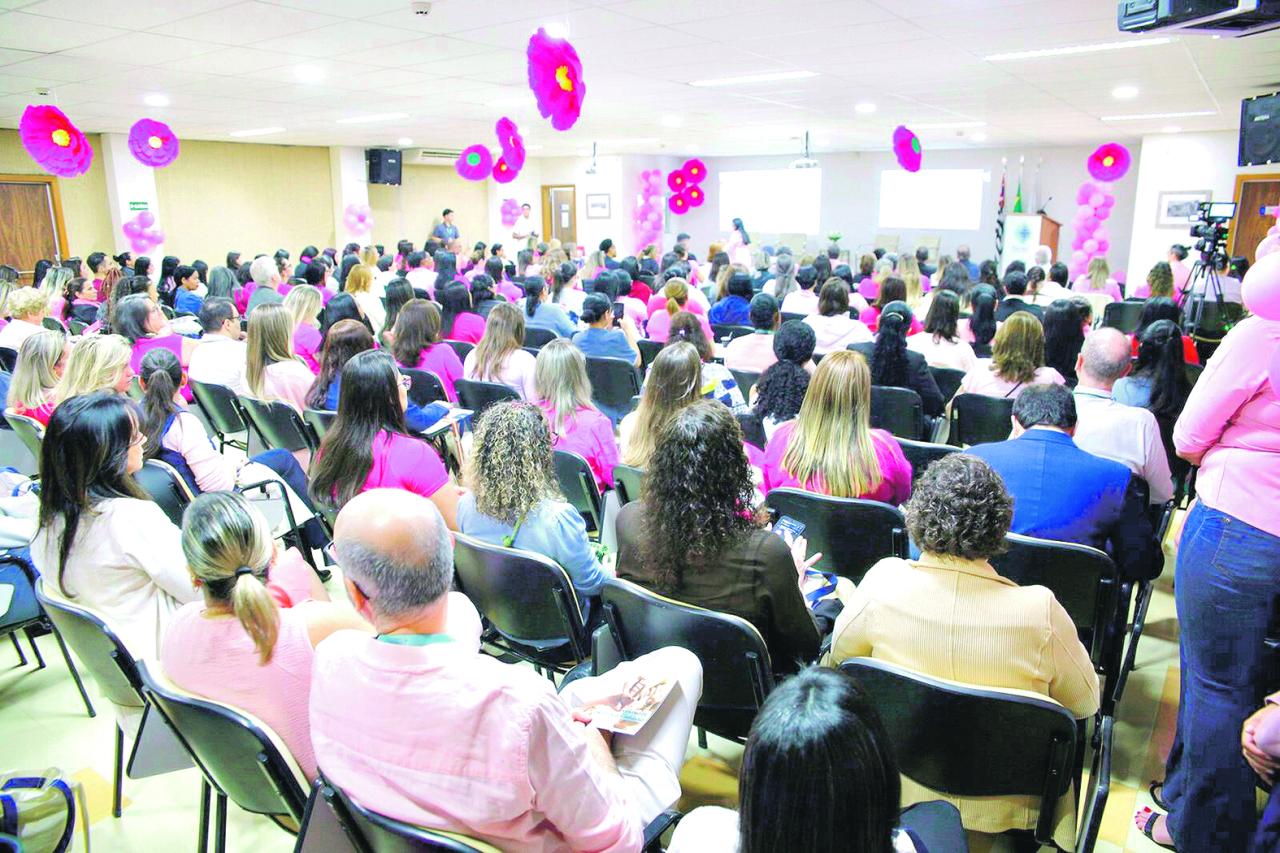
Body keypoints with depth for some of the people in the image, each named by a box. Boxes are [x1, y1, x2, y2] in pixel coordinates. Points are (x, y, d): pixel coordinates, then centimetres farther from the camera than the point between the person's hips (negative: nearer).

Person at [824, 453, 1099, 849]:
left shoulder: (883, 582, -23)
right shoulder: (1039, 611, -26)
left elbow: (837, 656, -3)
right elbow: (1085, 703, -7)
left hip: (899, 792, 1)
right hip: (1003, 812, 0)